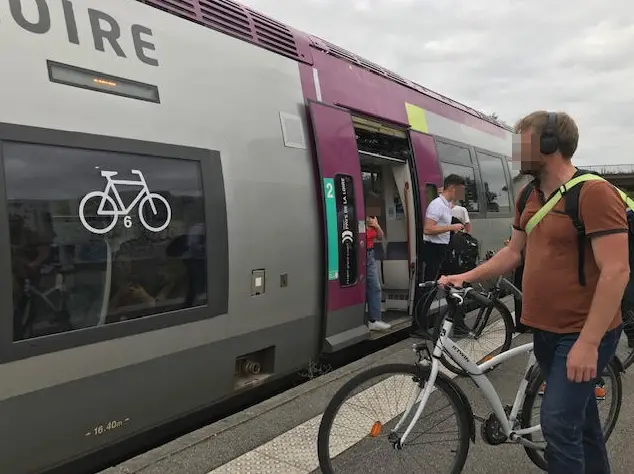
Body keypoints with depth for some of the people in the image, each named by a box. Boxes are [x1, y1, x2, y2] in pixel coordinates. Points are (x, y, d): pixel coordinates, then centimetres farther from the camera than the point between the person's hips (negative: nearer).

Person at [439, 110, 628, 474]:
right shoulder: (530, 196, 8)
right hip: (545, 330, 8)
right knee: (580, 415, 20)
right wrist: (466, 277, 4)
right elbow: (514, 252, 15)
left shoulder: (593, 192, -17)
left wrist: (588, 342, -23)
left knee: (558, 422, -7)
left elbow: (616, 271, -21)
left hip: (583, 335, -7)